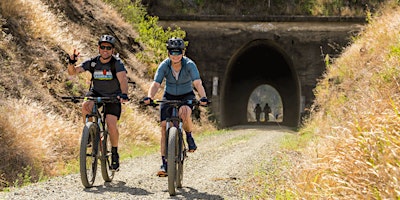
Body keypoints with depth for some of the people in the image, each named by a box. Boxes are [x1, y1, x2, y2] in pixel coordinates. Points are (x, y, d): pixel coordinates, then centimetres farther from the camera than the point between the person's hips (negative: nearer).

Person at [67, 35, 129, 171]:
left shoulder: (117, 63, -19)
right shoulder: (92, 62, -10)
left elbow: (123, 79, -35)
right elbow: (73, 72, -16)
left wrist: (124, 94, -54)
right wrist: (71, 62, -38)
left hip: (113, 97, -2)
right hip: (96, 93, 2)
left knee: (111, 126, -18)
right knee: (86, 105, -32)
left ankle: (114, 153, 7)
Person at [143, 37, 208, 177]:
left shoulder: (189, 65, -22)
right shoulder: (164, 65, -18)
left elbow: (197, 83, -33)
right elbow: (156, 84, -26)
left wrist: (203, 98, -51)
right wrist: (149, 97, -46)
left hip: (186, 96, -2)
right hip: (169, 96, 2)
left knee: (184, 113, -36)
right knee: (164, 127, -12)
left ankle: (189, 136, -4)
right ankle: (164, 163, -7)